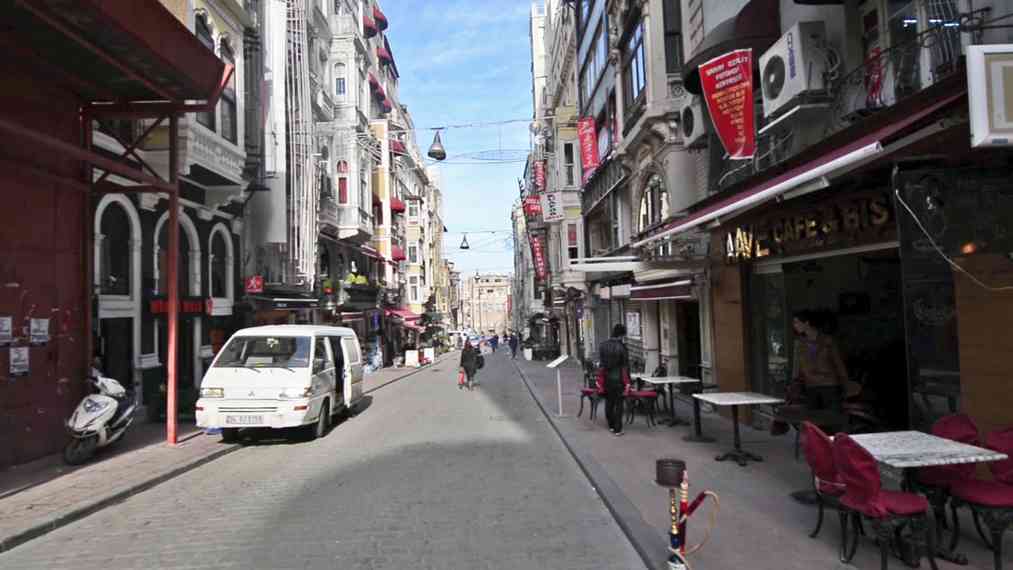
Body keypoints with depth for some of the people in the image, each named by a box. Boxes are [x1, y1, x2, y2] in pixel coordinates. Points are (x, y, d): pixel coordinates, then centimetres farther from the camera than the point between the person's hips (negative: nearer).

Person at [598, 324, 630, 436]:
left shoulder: (603, 345, 1)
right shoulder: (621, 347, -13)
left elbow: (600, 362, 6)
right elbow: (625, 365, -10)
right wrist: (627, 381, -3)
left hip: (606, 378, 5)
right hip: (618, 379, -5)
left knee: (609, 402, 15)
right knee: (618, 404, 3)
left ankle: (611, 426, 25)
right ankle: (617, 429, 4)